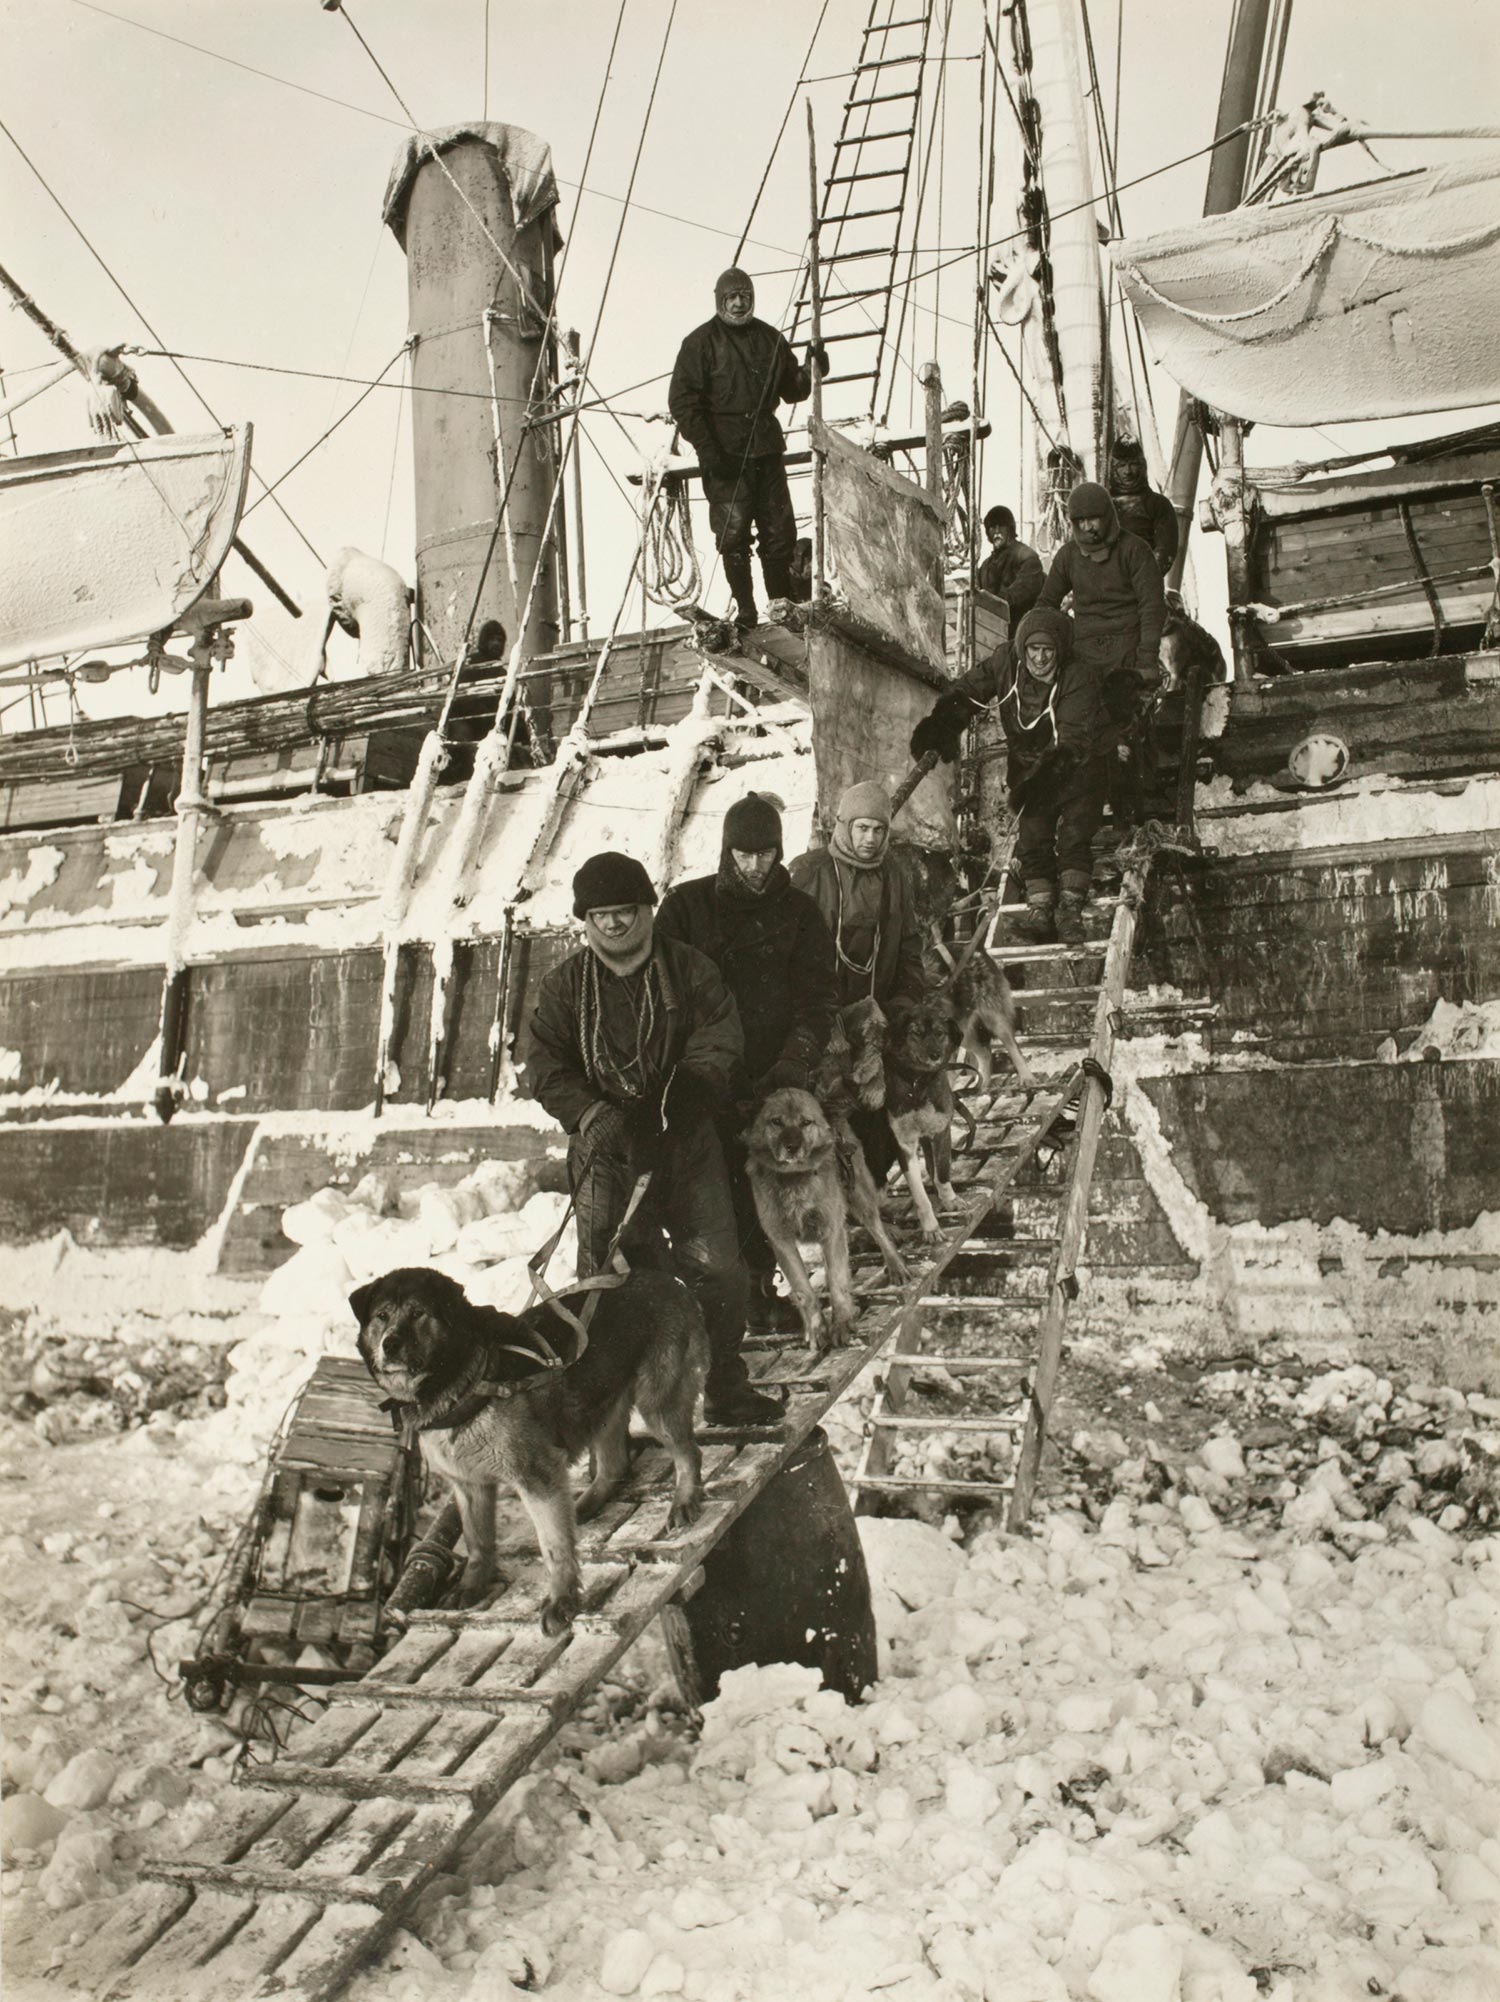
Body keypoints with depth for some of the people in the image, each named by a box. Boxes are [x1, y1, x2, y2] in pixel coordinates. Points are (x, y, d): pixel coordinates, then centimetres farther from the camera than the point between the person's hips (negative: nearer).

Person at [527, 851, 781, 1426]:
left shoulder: (689, 970, 3)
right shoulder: (564, 986, 4)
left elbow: (719, 1046, -4)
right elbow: (548, 1072, 0)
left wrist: (672, 1101, -18)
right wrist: (594, 1114, -18)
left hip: (685, 1140, 1)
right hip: (605, 1144, 0)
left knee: (717, 1265, 0)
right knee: (608, 1269, -3)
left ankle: (725, 1386, 16)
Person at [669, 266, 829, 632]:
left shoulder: (769, 338, 14)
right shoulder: (701, 342, -1)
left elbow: (791, 389, 19)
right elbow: (682, 401, -5)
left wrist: (810, 372, -3)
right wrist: (707, 449, -13)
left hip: (766, 450, 4)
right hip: (725, 454, -4)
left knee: (780, 531, 3)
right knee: (734, 534, -5)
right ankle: (745, 609, 3)